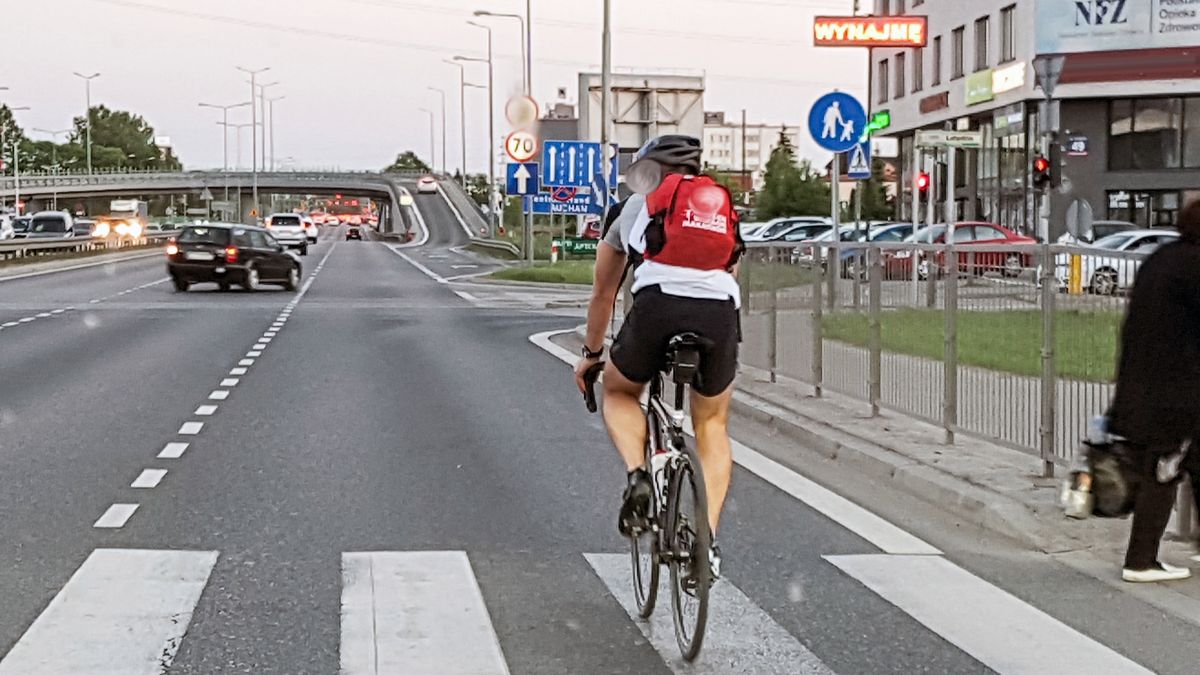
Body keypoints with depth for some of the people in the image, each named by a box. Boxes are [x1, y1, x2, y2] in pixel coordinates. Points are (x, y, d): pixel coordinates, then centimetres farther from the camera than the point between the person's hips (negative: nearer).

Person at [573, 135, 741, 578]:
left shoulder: (633, 208, 27)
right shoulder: (723, 210, 33)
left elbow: (602, 295, 34)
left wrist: (591, 353, 47)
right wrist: (713, 338, 56)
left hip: (658, 305, -2)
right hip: (720, 312, 2)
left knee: (619, 393, 28)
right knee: (712, 425, 23)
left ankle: (636, 475, 2)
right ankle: (708, 537, 10)